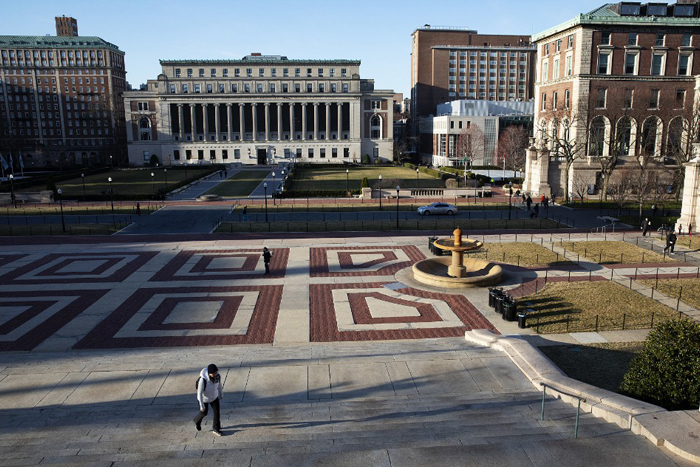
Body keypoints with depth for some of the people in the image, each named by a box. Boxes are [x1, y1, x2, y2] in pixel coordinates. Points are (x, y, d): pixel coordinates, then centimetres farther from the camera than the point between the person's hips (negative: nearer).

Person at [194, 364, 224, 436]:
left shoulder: (217, 376, -24)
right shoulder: (203, 379, -39)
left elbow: (219, 385, -2)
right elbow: (199, 393, -28)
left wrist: (221, 394, 13)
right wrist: (201, 405, -23)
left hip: (214, 396, 4)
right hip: (204, 398, -3)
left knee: (217, 411, 2)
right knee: (204, 412, 18)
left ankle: (216, 429, 24)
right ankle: (197, 421, 53)